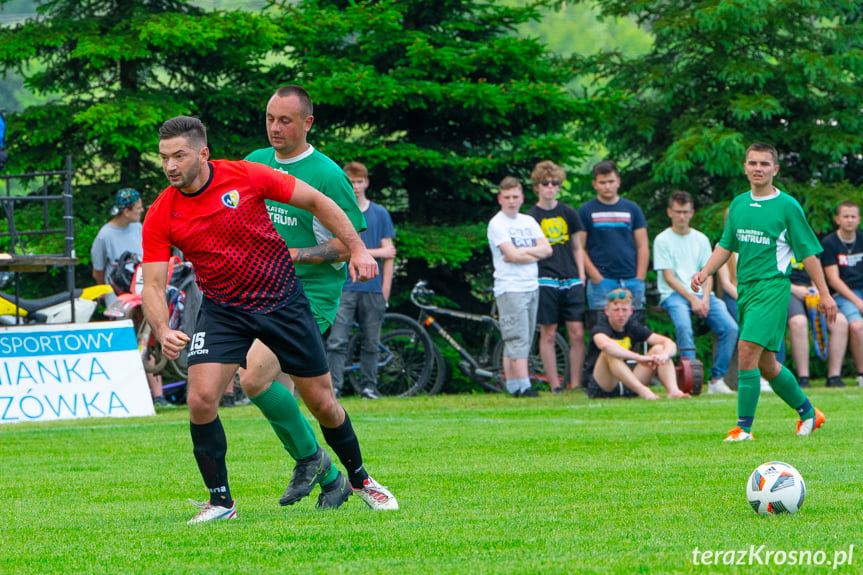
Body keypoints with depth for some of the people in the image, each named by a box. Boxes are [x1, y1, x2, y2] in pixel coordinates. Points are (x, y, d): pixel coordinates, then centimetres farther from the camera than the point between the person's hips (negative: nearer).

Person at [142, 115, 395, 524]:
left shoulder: (246, 177, -15)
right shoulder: (161, 217, -11)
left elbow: (316, 201, -4)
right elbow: (153, 284, -11)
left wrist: (357, 249, -8)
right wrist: (163, 331, -31)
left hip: (282, 300, -1)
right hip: (223, 310, 1)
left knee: (323, 403, 5)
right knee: (201, 399, -19)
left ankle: (359, 479, 30)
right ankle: (220, 501, -4)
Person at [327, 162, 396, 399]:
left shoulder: (380, 214, 12)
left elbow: (388, 253, 9)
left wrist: (386, 288, 0)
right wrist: (376, 252, -5)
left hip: (373, 288, 2)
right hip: (345, 287, -2)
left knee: (371, 343, 5)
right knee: (337, 341, -10)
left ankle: (369, 386, 13)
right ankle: (333, 386, -10)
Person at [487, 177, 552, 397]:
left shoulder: (529, 221, 14)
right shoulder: (497, 224, -5)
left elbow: (547, 249, 3)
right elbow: (512, 255, -16)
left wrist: (522, 251, -9)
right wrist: (534, 252, -4)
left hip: (532, 286, 7)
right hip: (510, 289, -7)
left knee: (523, 341, 5)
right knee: (517, 339, -11)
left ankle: (512, 386, 8)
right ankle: (524, 386, -16)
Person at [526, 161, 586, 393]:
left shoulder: (568, 213, 11)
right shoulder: (531, 217, 3)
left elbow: (577, 248, 16)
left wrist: (581, 277, 9)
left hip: (571, 281, 3)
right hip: (546, 282, -3)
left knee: (577, 333, -4)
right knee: (548, 334, -1)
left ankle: (575, 384, 3)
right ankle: (555, 386, 4)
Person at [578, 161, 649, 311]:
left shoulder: (632, 209, 12)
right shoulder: (586, 211, 5)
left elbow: (642, 247, 11)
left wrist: (640, 278, 0)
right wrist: (595, 276, -9)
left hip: (632, 281, 3)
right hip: (602, 282, -3)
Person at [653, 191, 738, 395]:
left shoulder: (701, 239, 16)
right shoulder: (662, 240, 3)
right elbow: (669, 278, -3)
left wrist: (705, 298, -8)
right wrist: (692, 299, -12)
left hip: (702, 294, 4)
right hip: (674, 294, -4)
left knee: (730, 327, -20)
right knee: (684, 327, -36)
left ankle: (716, 379, -17)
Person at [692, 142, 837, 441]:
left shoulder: (787, 206, -4)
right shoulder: (738, 204, 11)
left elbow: (808, 252, -2)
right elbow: (726, 245, 18)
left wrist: (824, 293, -3)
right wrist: (705, 271, 1)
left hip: (772, 286, -7)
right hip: (745, 288, 7)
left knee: (748, 351, -19)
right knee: (765, 363, 12)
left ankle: (744, 427, -17)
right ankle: (807, 412, 30)